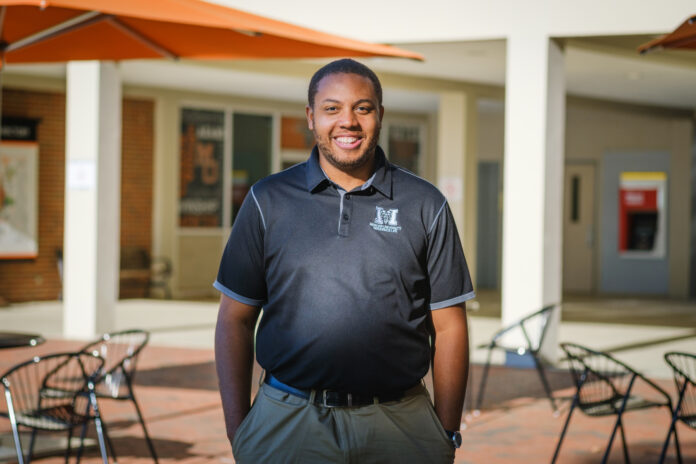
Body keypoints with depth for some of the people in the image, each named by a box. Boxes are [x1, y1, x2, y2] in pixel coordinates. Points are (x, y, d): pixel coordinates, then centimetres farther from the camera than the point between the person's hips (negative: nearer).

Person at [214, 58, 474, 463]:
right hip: (287, 425, 0)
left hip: (400, 429, 0)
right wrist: (237, 431, -1)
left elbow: (448, 327, 5)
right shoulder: (268, 201, 5)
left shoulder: (426, 206, 5)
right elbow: (236, 320, 5)